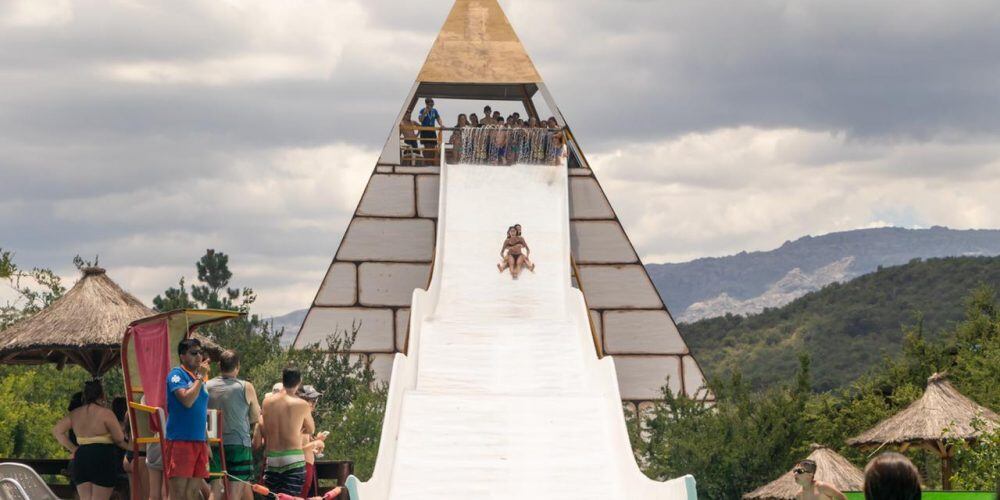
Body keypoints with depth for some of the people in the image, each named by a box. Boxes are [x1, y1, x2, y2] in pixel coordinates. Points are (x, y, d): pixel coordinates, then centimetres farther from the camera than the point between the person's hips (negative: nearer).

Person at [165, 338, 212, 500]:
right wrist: (200, 377, -11)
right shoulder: (177, 374, -4)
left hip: (199, 442, 8)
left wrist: (207, 443, 21)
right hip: (179, 441, -8)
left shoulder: (198, 379, 19)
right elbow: (187, 400, -21)